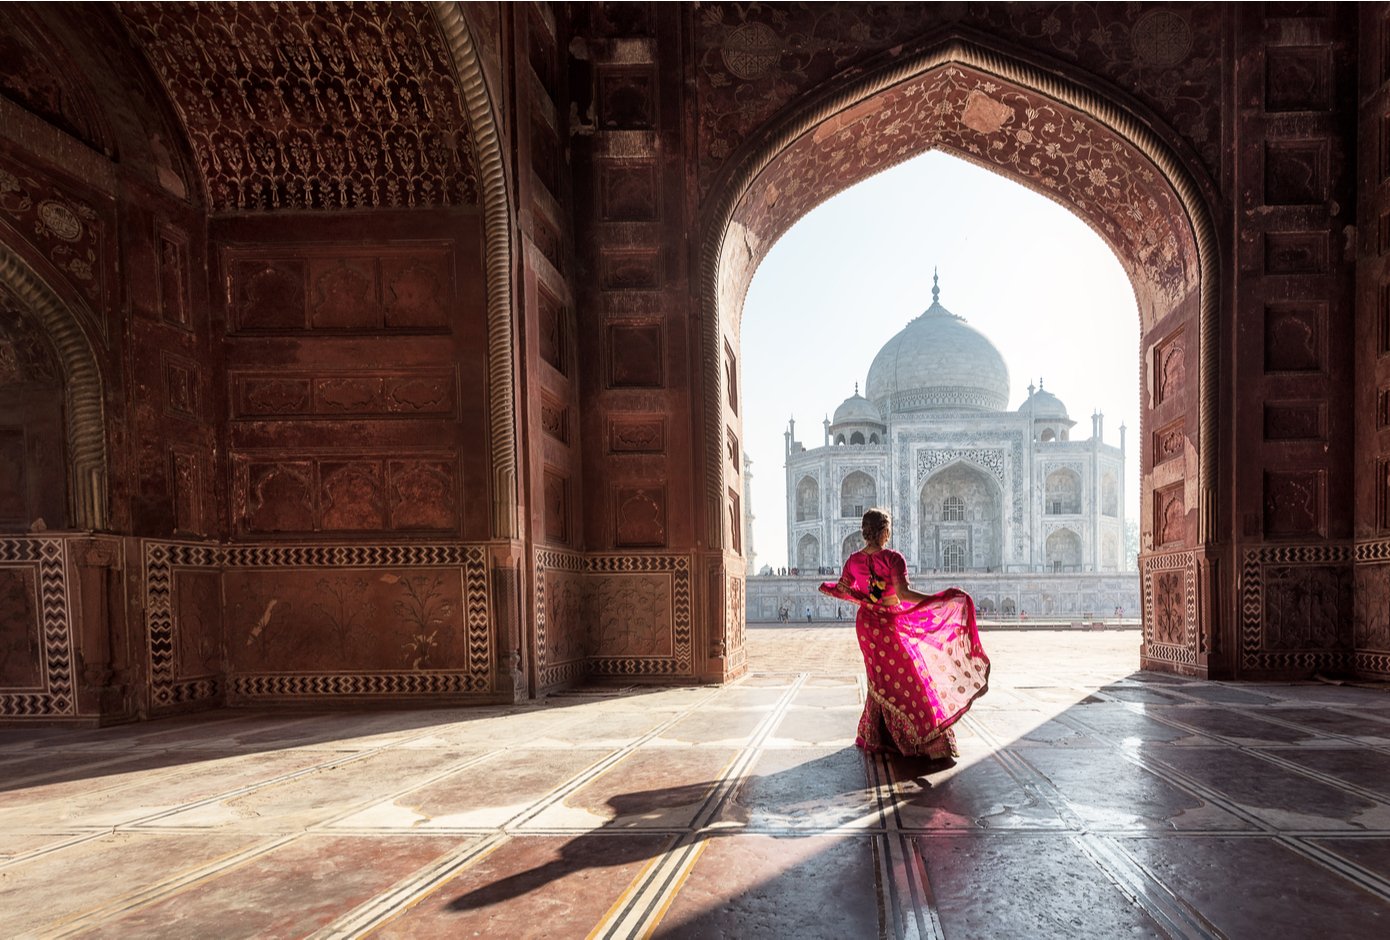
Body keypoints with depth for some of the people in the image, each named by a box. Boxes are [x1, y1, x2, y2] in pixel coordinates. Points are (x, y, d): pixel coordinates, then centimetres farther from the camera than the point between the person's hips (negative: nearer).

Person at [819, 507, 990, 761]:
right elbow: (904, 593, -28)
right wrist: (945, 597, -28)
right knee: (910, 679, 3)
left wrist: (827, 587, 30)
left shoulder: (854, 561, -3)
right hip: (891, 626, -5)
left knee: (880, 681, 20)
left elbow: (843, 591, 7)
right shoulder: (892, 558, -19)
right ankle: (929, 742, 6)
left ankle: (874, 737, 28)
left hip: (866, 625, 5)